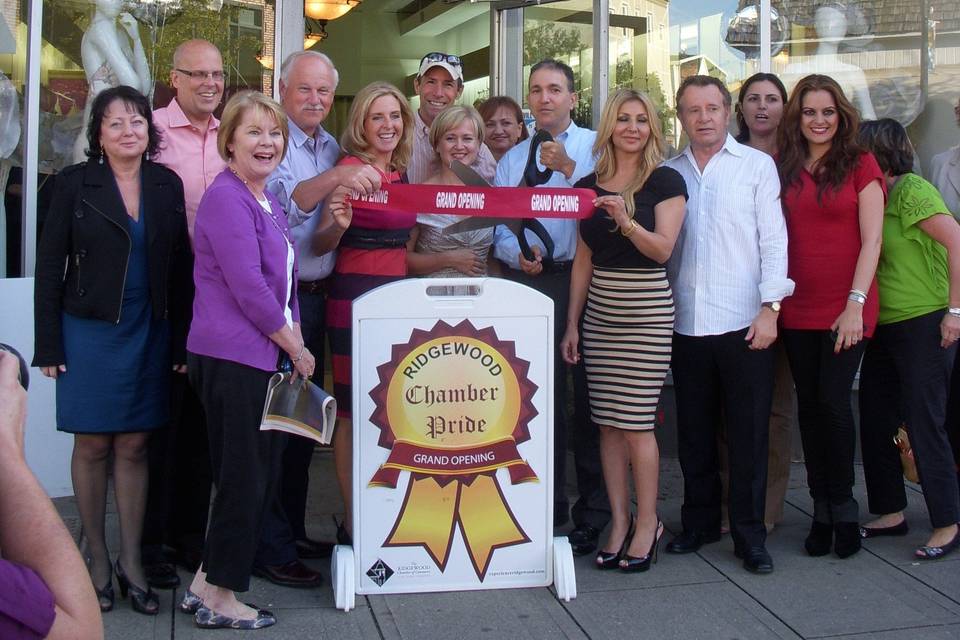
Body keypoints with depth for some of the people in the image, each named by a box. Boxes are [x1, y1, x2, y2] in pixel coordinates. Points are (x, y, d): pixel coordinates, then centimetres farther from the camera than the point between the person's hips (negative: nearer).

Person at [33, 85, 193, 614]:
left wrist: (181, 340, 3)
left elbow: (181, 265, 7)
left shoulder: (167, 185, 5)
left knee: (134, 447, 6)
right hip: (90, 332, -2)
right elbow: (50, 267, -2)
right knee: (92, 447, 5)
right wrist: (48, 345, -6)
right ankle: (97, 560, 18)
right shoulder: (75, 183, -3)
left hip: (150, 333, 2)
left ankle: (131, 562, 16)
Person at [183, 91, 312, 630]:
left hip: (266, 356, 10)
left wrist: (295, 339, 10)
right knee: (245, 479, -1)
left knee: (264, 475, 14)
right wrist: (295, 347, -10)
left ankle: (207, 586, 26)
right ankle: (219, 599, 14)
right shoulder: (226, 198, -13)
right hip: (232, 357, -9)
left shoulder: (267, 201, 17)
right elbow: (247, 286, -19)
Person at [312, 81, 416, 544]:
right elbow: (319, 244, -13)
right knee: (354, 413, -1)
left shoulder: (401, 172, 13)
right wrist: (338, 225, -31)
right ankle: (353, 521, 8)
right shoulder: (350, 168, -8)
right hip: (354, 296, -7)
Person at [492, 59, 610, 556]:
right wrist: (517, 255, -8)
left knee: (588, 396, 0)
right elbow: (498, 226, 11)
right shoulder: (512, 159, 17)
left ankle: (594, 514, 10)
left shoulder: (596, 146, 5)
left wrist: (568, 167, -18)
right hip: (530, 285, 4)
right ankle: (546, 508, 20)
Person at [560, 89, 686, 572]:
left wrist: (625, 220, -28)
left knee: (636, 421, -5)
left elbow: (662, 248, -12)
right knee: (607, 422, 5)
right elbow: (583, 260, 12)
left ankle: (648, 523, 10)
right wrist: (571, 324, 11)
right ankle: (619, 521, 15)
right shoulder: (589, 186, 11)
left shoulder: (665, 181, -2)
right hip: (599, 310, 5)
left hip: (647, 311, -5)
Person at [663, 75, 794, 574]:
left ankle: (750, 535, 12)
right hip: (686, 324, 3)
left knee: (748, 435, 2)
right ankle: (699, 523, 25)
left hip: (744, 323, -3)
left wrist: (770, 307, -9)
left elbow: (773, 239, -1)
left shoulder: (757, 165, 4)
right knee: (694, 434, 11)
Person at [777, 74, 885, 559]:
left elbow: (871, 240, -5)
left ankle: (842, 508, 8)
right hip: (797, 309, 4)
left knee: (833, 402, -8)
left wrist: (855, 304, -13)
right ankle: (822, 510, 15)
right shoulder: (783, 170, 11)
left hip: (844, 308, -3)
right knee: (809, 406, 6)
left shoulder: (860, 165, 1)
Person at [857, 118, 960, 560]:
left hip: (924, 324, -9)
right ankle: (891, 512, 23)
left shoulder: (912, 190, -13)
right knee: (875, 421, 10)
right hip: (884, 325, 9)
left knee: (924, 423, -4)